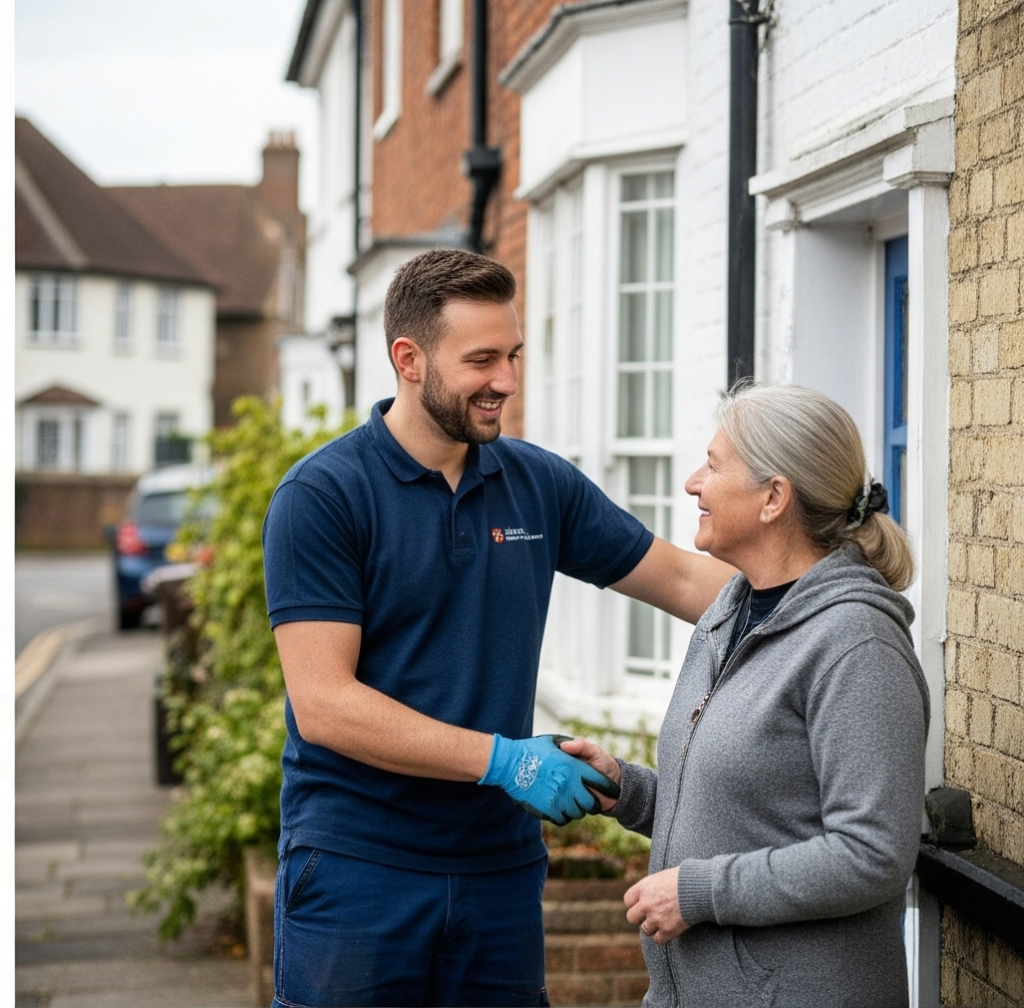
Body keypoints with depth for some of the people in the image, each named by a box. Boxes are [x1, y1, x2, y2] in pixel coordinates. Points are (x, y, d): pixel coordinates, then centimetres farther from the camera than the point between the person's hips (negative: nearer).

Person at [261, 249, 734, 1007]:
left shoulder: (540, 485, 6)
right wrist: (501, 759, -20)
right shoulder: (323, 495, -10)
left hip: (501, 869, 5)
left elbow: (682, 580, 12)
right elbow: (322, 704, -16)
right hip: (358, 868, -5)